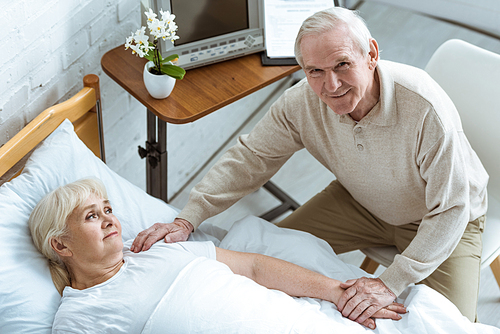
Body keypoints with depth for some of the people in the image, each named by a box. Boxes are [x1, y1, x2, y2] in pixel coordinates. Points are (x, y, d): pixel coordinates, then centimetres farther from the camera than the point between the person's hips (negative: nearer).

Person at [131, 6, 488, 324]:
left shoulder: (426, 109, -38)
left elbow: (450, 211, -31)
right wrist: (187, 220, -23)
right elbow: (250, 158, -12)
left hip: (440, 219, -4)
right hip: (360, 202, 4)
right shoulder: (302, 102, -23)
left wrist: (391, 283, -35)